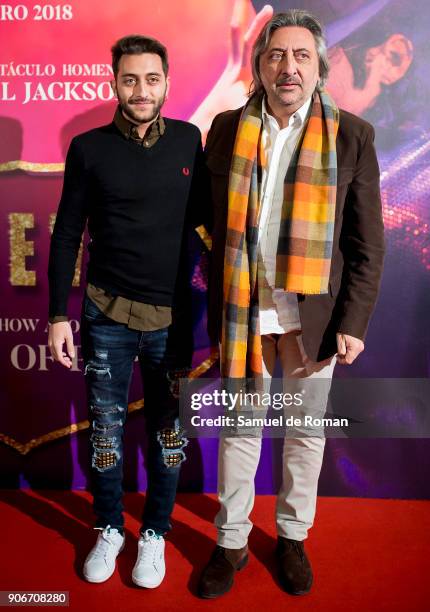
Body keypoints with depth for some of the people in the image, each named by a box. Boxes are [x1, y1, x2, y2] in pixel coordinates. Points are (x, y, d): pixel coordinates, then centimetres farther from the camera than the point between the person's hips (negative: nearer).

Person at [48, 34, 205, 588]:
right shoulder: (88, 148, -1)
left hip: (174, 315, 1)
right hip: (107, 314, 0)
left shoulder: (189, 141, 2)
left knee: (168, 433, 10)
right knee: (105, 429, 10)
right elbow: (66, 234, 2)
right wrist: (58, 315, -1)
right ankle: (109, 529, 33)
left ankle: (154, 532, 31)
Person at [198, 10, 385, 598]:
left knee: (306, 431, 14)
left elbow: (367, 242, -3)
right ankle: (232, 542, 32)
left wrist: (354, 322, -8)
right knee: (239, 430, 12)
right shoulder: (227, 128, 2)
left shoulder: (352, 135, -3)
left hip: (312, 311, -1)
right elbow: (211, 218, 5)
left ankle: (292, 537, 36)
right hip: (242, 308, 1)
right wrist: (217, 303, 1)